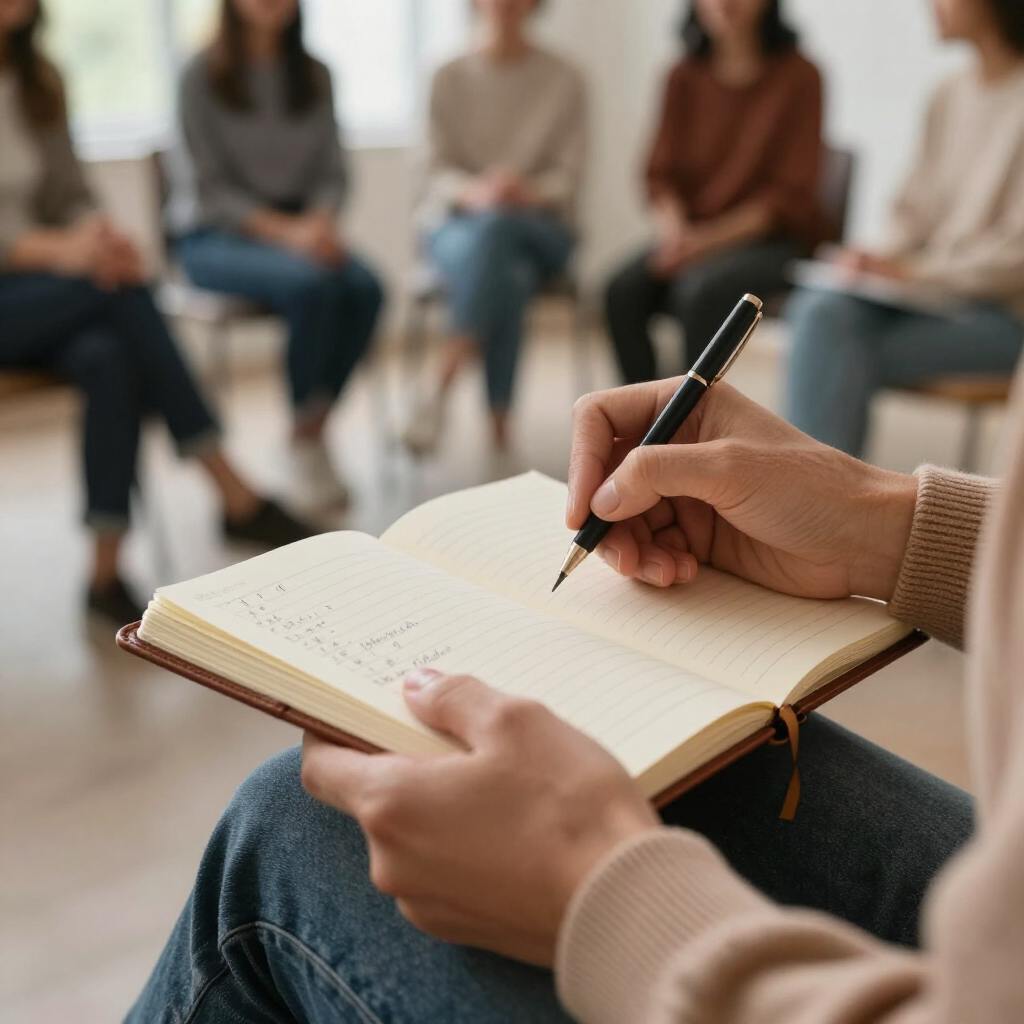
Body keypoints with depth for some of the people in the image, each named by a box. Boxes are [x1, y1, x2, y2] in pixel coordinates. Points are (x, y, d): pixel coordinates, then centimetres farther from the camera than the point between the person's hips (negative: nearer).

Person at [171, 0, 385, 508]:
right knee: (310, 284, -34)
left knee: (365, 287, -27)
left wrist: (321, 220, -14)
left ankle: (313, 428, -13)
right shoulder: (202, 76, -4)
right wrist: (283, 231, -22)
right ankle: (304, 439, -17)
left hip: (300, 224, 4)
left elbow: (333, 172, 8)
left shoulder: (315, 76, 10)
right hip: (215, 235, -4)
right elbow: (213, 186, -9)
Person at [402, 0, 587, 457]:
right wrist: (473, 192, -21)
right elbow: (437, 171, 2)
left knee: (494, 228, -37)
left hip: (540, 225, 0)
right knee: (506, 279, -36)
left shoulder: (564, 81, 8)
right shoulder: (450, 79, 10)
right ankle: (498, 426, -39)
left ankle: (439, 391, -41)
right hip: (457, 224, 0)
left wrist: (530, 192, -22)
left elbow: (569, 175, 1)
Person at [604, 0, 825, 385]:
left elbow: (790, 194, -8)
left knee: (701, 289, -33)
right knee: (623, 290, -23)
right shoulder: (685, 77, 8)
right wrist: (676, 230, -15)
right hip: (694, 235, 4)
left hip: (774, 239, -4)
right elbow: (662, 172, 7)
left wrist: (710, 239, -18)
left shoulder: (798, 76, -4)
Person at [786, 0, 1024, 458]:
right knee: (820, 309, -23)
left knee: (838, 358, -26)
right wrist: (881, 260, -4)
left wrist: (914, 272, -17)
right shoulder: (951, 95, 13)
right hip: (930, 294, 6)